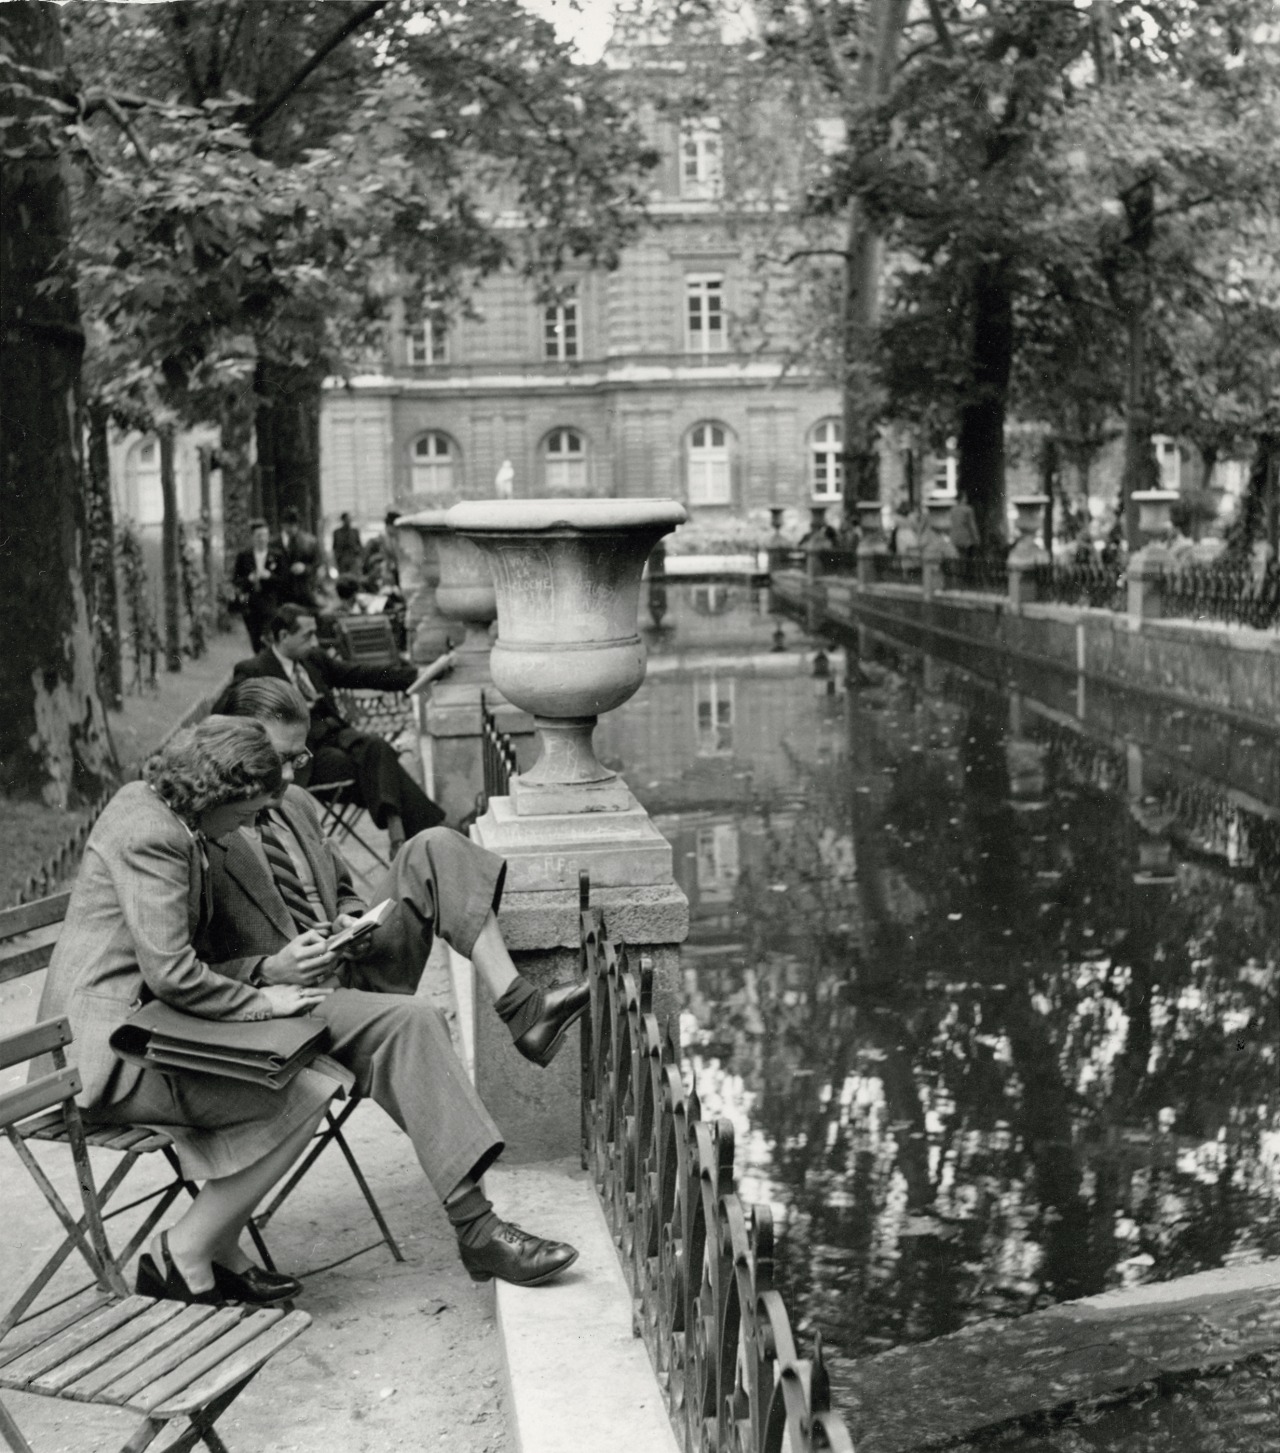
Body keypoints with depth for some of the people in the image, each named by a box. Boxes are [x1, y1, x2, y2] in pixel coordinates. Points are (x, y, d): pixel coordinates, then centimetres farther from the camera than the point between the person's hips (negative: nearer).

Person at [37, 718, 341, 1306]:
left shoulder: (145, 801, 12)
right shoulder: (150, 835, -20)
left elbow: (176, 954, 21)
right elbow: (171, 972, -25)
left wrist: (268, 971, 10)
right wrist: (261, 1001, -12)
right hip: (108, 1054, -10)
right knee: (304, 1097, -12)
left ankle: (218, 1254, 10)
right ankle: (181, 1254, -1)